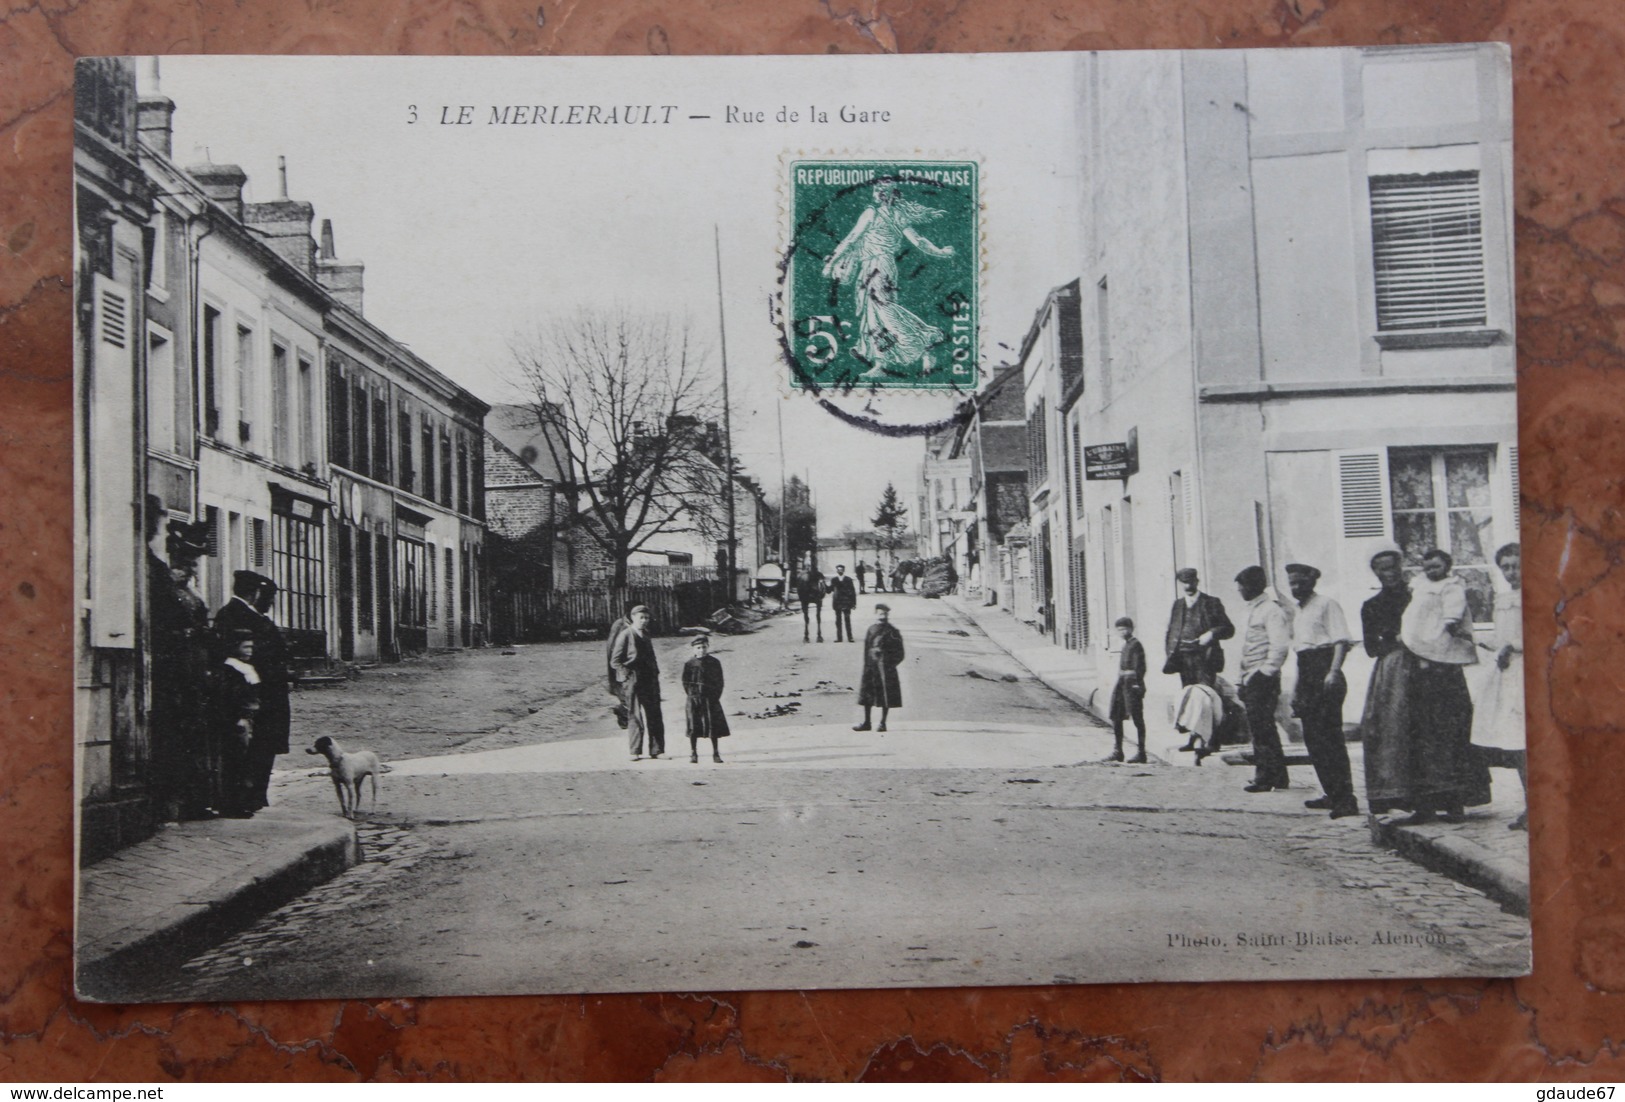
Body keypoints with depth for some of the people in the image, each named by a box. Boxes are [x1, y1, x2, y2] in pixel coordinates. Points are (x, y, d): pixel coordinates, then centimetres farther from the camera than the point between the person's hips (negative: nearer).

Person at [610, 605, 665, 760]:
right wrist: (626, 675, -13)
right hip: (633, 682, -6)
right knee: (635, 717, -4)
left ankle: (656, 750, 8)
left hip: (650, 681, 6)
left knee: (655, 717, 3)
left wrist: (655, 672, 13)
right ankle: (635, 752, 2)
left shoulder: (646, 635, 16)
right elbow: (615, 660, -5)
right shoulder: (625, 635, -4)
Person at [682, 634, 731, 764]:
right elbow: (685, 682, 1)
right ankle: (693, 754, 10)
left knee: (714, 726, 3)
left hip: (711, 698, 1)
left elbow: (719, 681, 5)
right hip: (694, 700, -1)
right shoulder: (689, 664, -1)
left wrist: (716, 696, -4)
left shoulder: (714, 663, 3)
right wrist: (691, 695, -8)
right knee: (693, 728, 1)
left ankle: (715, 753, 12)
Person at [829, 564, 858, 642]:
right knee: (838, 620, 3)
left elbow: (853, 591, 2)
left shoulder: (848, 580, 3)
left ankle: (850, 637, -4)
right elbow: (829, 590, 3)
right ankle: (839, 637, 6)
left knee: (847, 620, -5)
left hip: (846, 603, -2)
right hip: (837, 603, 2)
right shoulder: (834, 580, 8)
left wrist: (854, 603, -2)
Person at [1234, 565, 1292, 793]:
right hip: (1251, 680, 9)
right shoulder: (1252, 611, 20)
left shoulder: (1271, 611, -9)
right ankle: (1277, 777, 15)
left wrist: (1264, 674, -19)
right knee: (1260, 729, 10)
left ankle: (1267, 778, -5)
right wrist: (1241, 680, 19)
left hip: (1263, 680, -9)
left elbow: (1279, 646, -18)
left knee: (1262, 729, -9)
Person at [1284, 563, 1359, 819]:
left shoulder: (1326, 604, -5)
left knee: (1330, 736, -12)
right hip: (1307, 674, 9)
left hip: (1324, 674, -9)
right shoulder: (1298, 612, 20)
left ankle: (1346, 799, -12)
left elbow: (1341, 640, -14)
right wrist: (1297, 689, 21)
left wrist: (1334, 672, -25)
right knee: (1312, 737, 10)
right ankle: (1332, 794, 18)